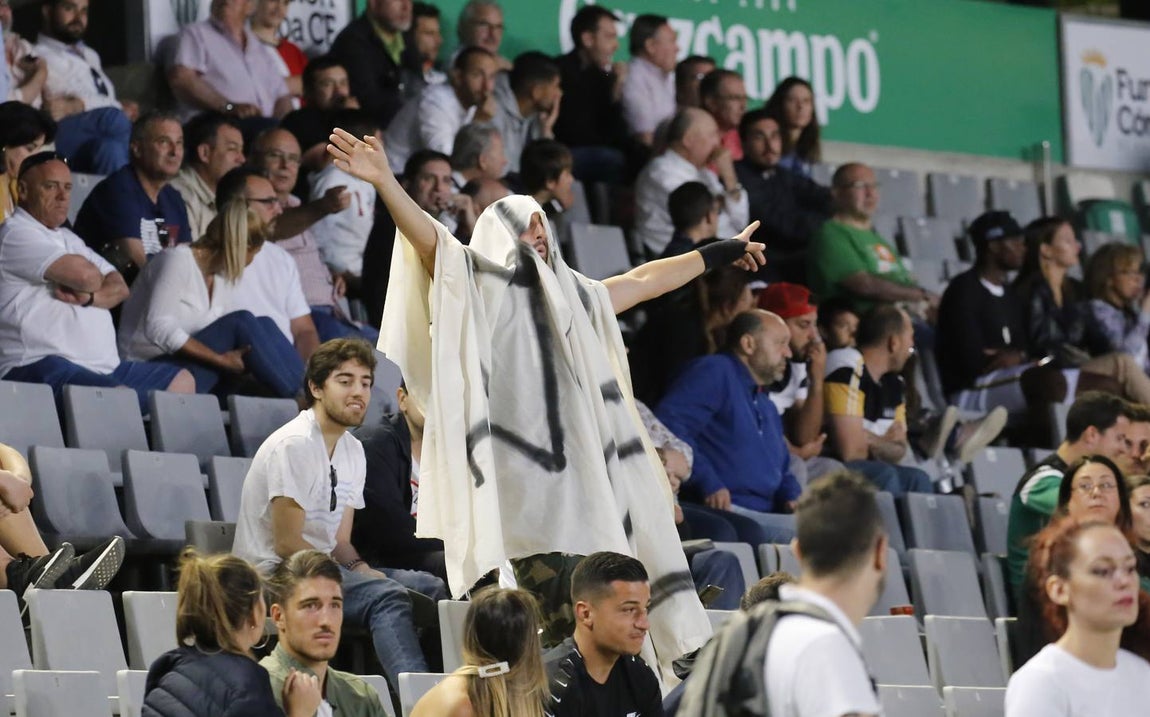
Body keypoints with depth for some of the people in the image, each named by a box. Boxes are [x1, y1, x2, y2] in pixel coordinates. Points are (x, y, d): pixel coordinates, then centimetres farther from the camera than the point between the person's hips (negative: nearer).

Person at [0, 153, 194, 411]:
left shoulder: (67, 238, 25)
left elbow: (119, 287, 16)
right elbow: (84, 274, -17)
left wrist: (89, 297, -6)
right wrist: (91, 284, 8)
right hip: (41, 367, -10)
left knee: (182, 381, 12)